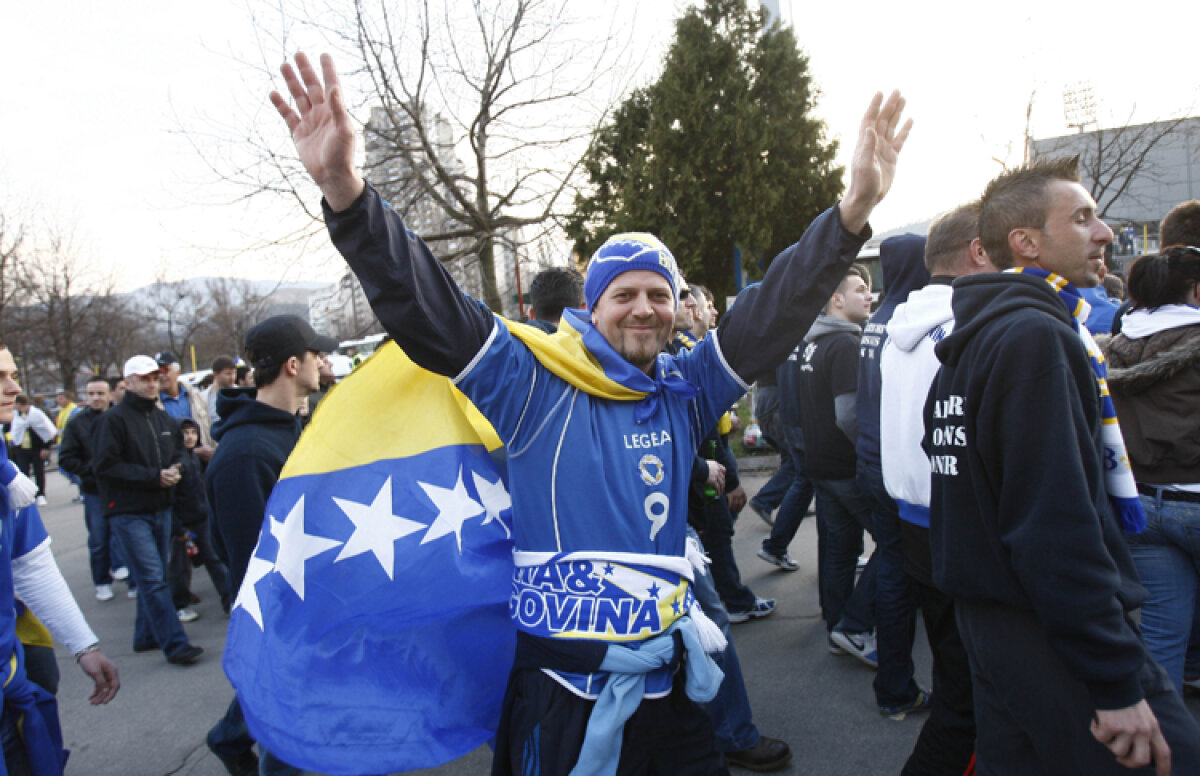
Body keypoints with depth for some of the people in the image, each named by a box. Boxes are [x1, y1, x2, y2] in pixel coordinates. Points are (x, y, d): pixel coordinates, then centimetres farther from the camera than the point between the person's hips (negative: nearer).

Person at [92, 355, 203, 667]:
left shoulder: (163, 418, 11)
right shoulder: (113, 419, -9)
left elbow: (178, 451, 23)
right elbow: (105, 465, -14)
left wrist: (174, 469, -1)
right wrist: (154, 476, -17)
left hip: (160, 508, 7)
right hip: (129, 512, -7)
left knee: (151, 577, 14)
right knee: (153, 579, -9)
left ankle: (146, 635, 27)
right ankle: (175, 645, -7)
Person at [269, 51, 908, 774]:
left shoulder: (684, 391, 6)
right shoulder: (534, 382, -6)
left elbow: (774, 313, 1)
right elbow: (430, 311, -16)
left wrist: (853, 212, -11)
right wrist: (347, 192, -29)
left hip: (666, 679, 4)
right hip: (561, 685, -4)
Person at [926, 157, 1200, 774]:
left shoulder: (973, 338, 13)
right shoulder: (1035, 336, -17)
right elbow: (1058, 526, -24)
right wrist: (1118, 683, -19)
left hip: (991, 623, 10)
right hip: (1053, 637, -10)